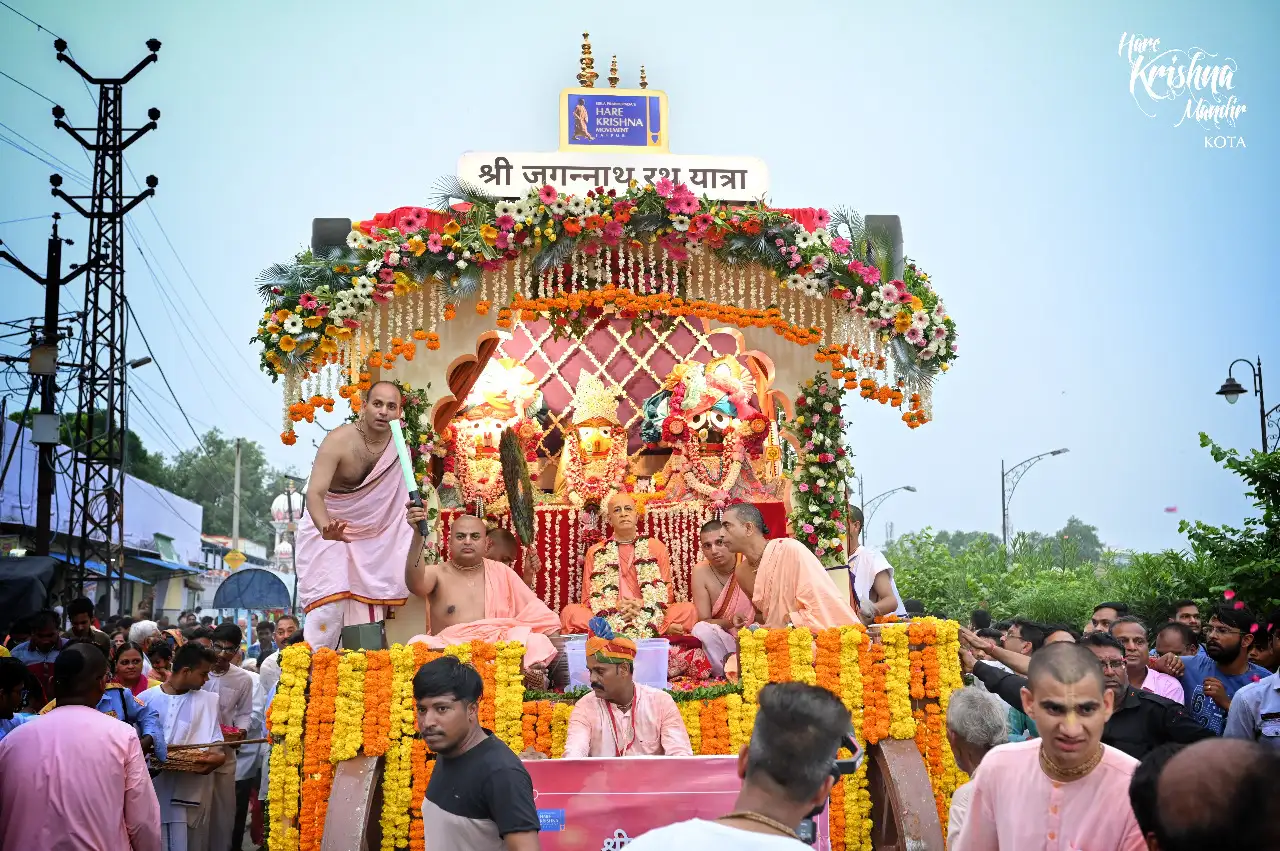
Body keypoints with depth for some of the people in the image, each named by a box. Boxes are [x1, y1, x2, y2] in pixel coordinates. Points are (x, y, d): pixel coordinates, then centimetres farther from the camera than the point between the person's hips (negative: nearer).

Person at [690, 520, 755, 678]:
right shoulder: (701, 572, -7)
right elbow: (704, 621, -7)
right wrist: (730, 622, -26)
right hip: (725, 640, 3)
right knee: (701, 629, -27)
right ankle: (724, 676, -13)